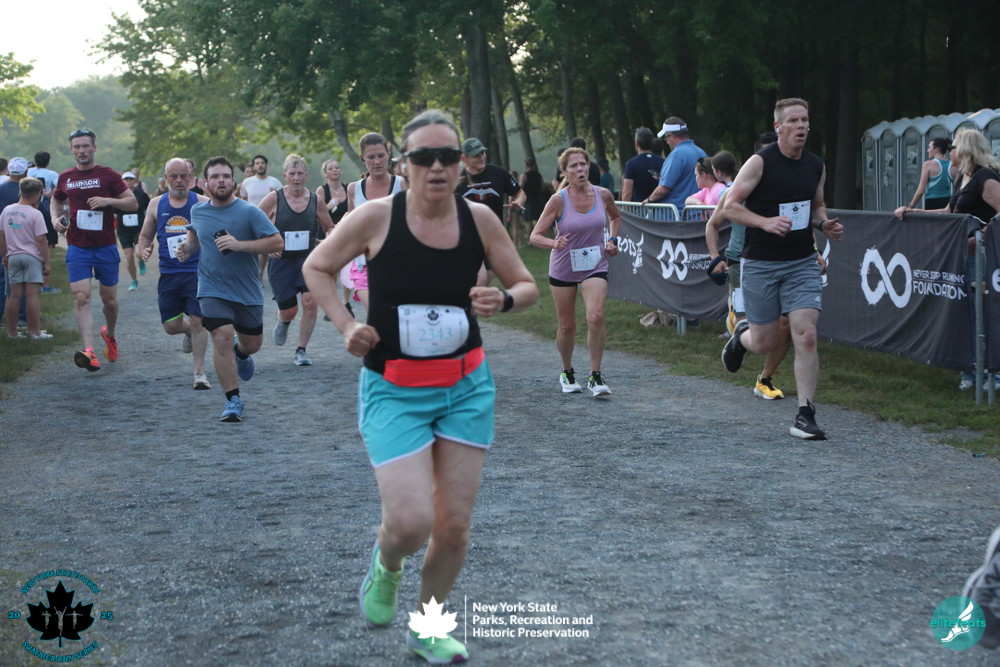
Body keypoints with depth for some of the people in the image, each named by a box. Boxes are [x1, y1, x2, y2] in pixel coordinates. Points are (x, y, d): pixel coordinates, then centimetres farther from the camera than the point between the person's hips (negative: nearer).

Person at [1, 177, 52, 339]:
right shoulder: (35, 214, -12)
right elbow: (42, 241, -12)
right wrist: (47, 262, -6)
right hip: (32, 257, -5)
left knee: (14, 295, 9)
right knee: (32, 295, -3)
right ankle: (35, 332, -1)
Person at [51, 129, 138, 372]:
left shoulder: (108, 175, -2)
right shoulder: (65, 178, 8)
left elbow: (133, 203, -2)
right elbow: (56, 200, 27)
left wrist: (108, 200, -18)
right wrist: (56, 218, 6)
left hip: (106, 247, -1)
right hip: (77, 248, 1)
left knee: (109, 299, 9)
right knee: (82, 298, -14)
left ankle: (110, 334, 40)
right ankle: (89, 351, -22)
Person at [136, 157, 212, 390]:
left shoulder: (202, 203, -1)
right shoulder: (156, 205, 8)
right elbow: (145, 235, 19)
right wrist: (143, 249, -2)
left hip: (197, 272, -3)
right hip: (168, 274, 3)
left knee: (198, 321, -9)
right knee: (171, 325, 5)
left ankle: (200, 371, 2)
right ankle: (188, 332, 41)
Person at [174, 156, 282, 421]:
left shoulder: (249, 212, -12)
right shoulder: (198, 211, 1)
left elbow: (277, 242, -17)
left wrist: (239, 244, -26)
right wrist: (188, 246, 3)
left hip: (247, 291, 0)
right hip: (213, 289, 1)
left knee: (253, 343, 11)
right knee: (222, 338, -16)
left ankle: (241, 354, 51)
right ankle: (233, 401, -5)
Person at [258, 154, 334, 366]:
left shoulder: (315, 200, 0)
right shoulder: (273, 199, -8)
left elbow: (330, 227, 13)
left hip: (308, 258, 1)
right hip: (281, 260, -1)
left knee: (310, 301, -16)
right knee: (288, 310, 3)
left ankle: (301, 351, 0)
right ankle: (283, 322, 44)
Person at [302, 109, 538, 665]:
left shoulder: (479, 218, -6)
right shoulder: (375, 218, -13)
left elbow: (527, 286, 6)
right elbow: (316, 268, 3)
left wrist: (504, 300, -17)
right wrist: (345, 326, -11)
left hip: (466, 388, 3)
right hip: (394, 392, -3)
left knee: (455, 524, 4)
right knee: (411, 522, -15)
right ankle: (385, 564, 24)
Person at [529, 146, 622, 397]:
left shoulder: (603, 195, -5)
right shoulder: (558, 200, -14)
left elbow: (615, 217, 19)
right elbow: (535, 236, -14)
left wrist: (612, 240, 3)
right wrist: (554, 243, -34)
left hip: (595, 266, 1)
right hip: (563, 269, -1)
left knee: (596, 317, -19)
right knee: (567, 326, 7)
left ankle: (595, 376, -9)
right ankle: (567, 373, 32)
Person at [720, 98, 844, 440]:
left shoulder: (816, 165, 6)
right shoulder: (760, 162, -9)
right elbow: (729, 206, -10)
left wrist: (825, 224, 1)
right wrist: (765, 222, -25)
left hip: (802, 263, 3)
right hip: (761, 264, -3)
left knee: (806, 337, -11)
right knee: (766, 342, 5)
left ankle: (805, 416, -5)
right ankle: (742, 334, 43)